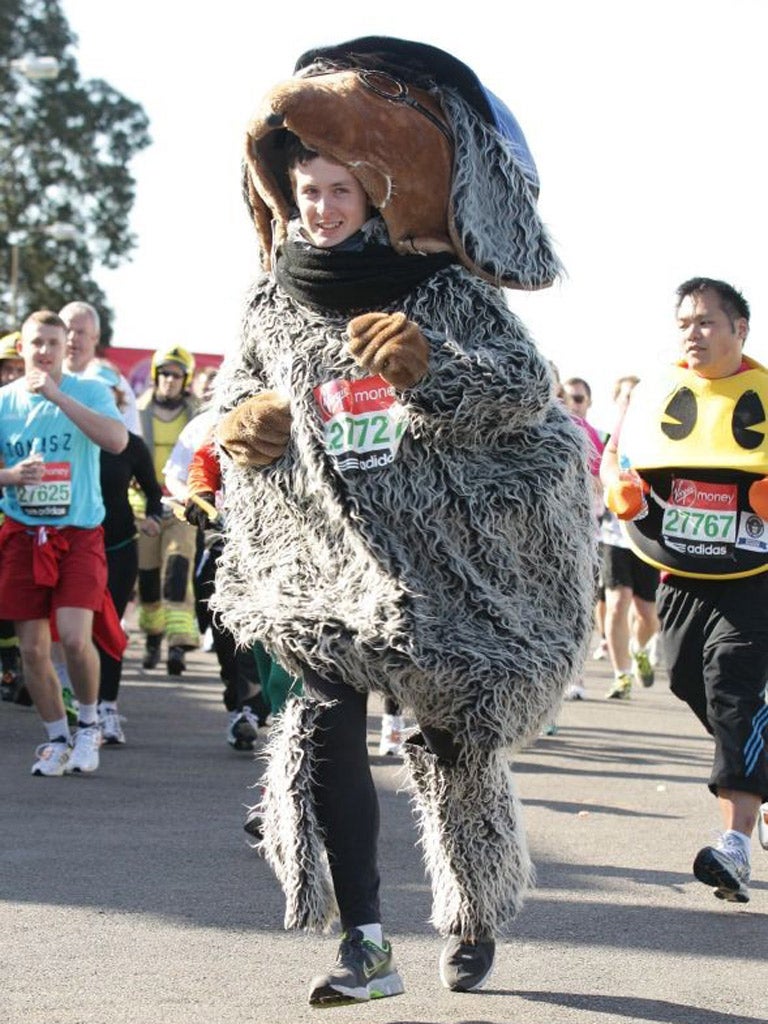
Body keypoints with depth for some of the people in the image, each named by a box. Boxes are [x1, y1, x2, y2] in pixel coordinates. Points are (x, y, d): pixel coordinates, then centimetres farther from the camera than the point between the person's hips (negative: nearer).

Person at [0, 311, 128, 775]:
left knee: (75, 638, -16)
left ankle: (89, 724, 9)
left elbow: (117, 440, -20)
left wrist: (57, 395, -22)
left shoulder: (89, 392, -1)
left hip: (80, 533, -3)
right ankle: (58, 739, 20)